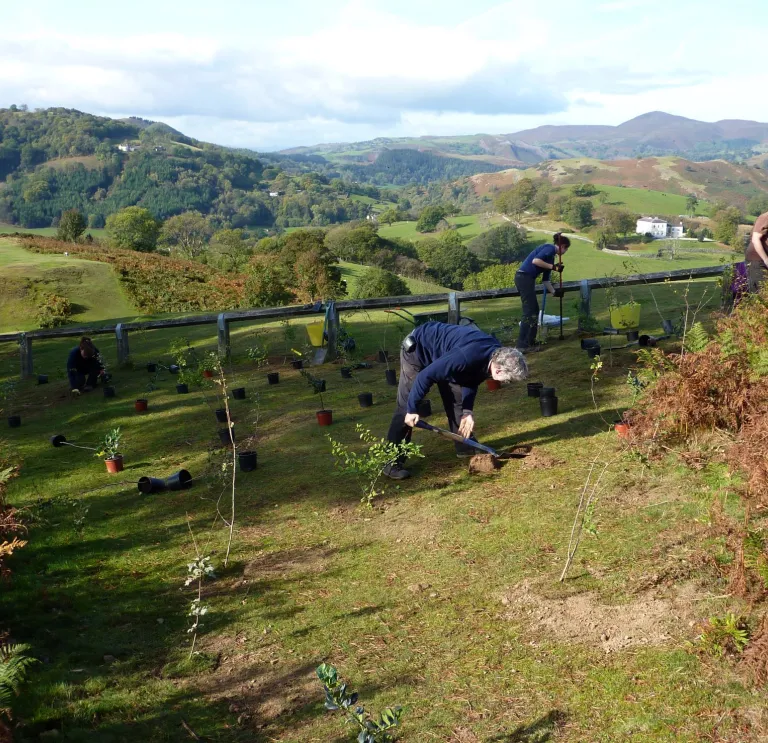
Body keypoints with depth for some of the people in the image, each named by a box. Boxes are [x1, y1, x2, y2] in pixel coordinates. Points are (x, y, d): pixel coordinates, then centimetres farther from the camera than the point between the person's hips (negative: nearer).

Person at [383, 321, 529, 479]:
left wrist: (468, 411, -7)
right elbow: (426, 375, -35)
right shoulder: (467, 357, -42)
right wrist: (412, 409, -26)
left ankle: (467, 451, 18)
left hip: (441, 353, 8)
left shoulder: (496, 354, -15)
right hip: (417, 349, -8)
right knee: (406, 407, -10)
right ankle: (392, 463, -6)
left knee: (458, 400, 5)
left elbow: (471, 380, 3)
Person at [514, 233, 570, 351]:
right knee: (529, 312, -8)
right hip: (524, 278, -10)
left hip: (526, 279, 10)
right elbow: (535, 261, -22)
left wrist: (553, 292, 28)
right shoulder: (550, 248, -5)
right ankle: (522, 345, -8)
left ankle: (530, 341, 22)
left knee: (534, 310, 16)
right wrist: (553, 267, -14)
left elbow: (545, 279, 25)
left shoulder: (551, 255, 22)